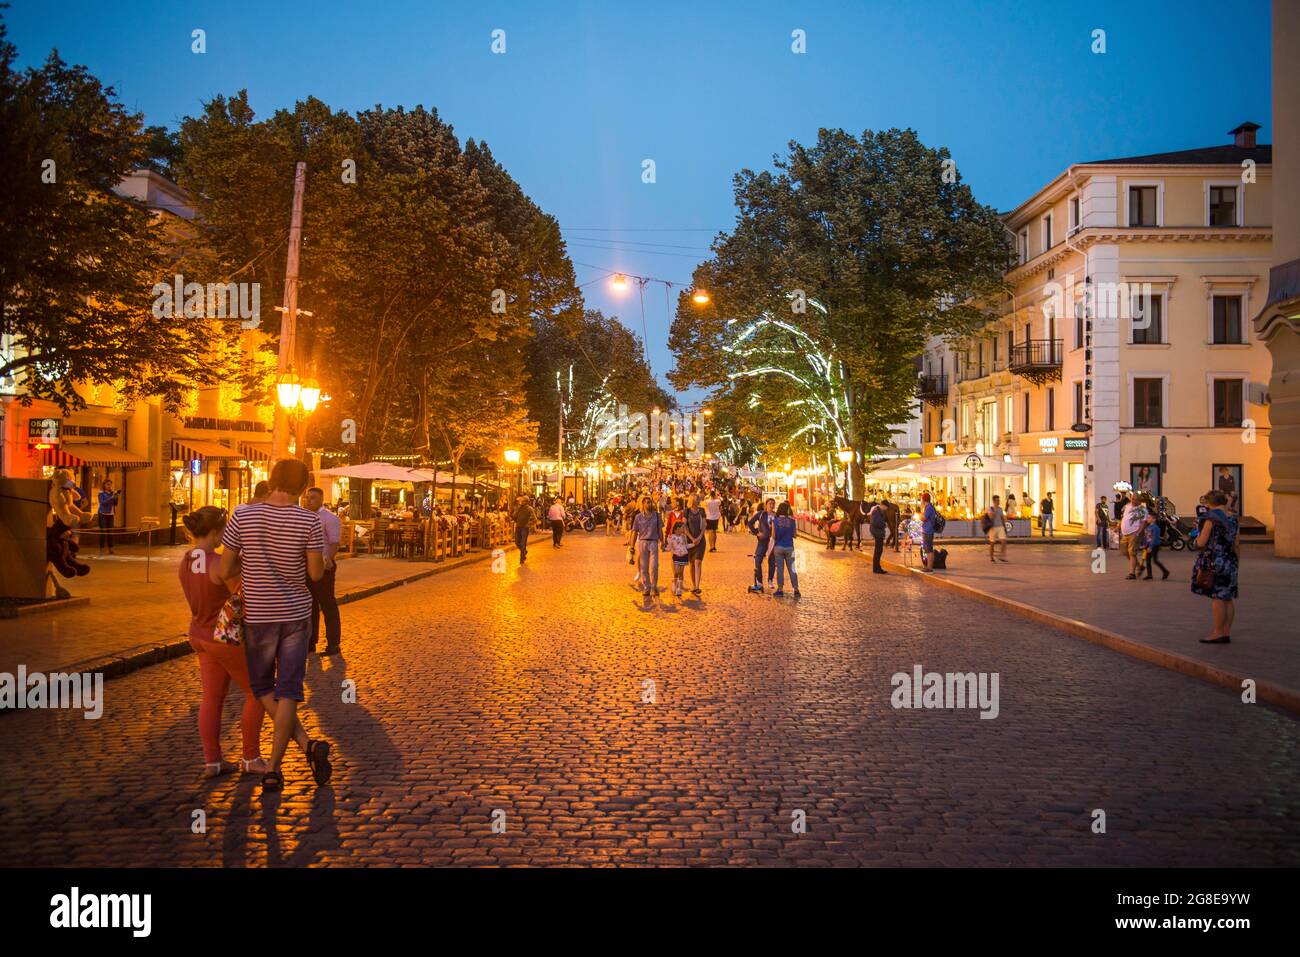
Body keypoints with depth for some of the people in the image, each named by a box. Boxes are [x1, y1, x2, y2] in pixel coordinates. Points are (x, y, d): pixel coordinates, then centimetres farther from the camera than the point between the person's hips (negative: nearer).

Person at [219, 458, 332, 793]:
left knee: (261, 686, 16)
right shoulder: (308, 520, -12)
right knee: (288, 691, 8)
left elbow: (225, 572, -7)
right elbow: (316, 574, -6)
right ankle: (273, 769, 4)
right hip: (296, 614, 1)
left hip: (258, 617, 0)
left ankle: (307, 745, 3)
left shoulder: (242, 516, -11)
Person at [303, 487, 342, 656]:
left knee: (328, 605, -2)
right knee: (309, 605, 15)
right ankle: (311, 641, 26)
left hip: (323, 566, -8)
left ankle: (333, 644, 4)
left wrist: (328, 559, -33)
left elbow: (334, 543, -17)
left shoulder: (329, 518, -10)